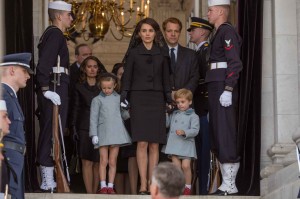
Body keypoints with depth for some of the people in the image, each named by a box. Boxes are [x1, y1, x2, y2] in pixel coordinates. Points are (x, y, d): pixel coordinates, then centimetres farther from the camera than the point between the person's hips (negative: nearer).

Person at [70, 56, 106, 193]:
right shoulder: (79, 87, 11)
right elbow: (75, 109, 8)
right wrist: (74, 127, -2)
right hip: (85, 128, -1)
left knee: (97, 162, 0)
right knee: (87, 162, -8)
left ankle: (95, 192, 7)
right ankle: (89, 193, -9)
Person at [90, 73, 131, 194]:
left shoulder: (118, 98, 9)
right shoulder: (97, 100, 4)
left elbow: (124, 116, 11)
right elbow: (93, 118, 2)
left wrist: (125, 110, -12)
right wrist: (94, 135, -5)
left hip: (116, 133, 2)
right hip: (103, 133, -2)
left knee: (113, 162, 3)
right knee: (103, 161, -1)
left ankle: (110, 186, 6)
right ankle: (103, 186, 3)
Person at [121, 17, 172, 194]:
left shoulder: (162, 53, 10)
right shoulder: (133, 53, 6)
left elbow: (166, 78, 12)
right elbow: (127, 78, 4)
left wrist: (169, 99, 4)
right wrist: (123, 98, -6)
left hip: (157, 100, 2)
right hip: (138, 99, -2)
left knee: (154, 145, -1)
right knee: (142, 143, -10)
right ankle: (143, 186, -12)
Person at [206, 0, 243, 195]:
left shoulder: (227, 31, -10)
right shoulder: (219, 33, 20)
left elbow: (235, 63, -18)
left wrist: (228, 91, -23)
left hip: (223, 90, -10)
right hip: (216, 90, 10)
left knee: (225, 138, -10)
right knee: (218, 140, 9)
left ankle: (230, 186, -9)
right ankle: (227, 184, 12)